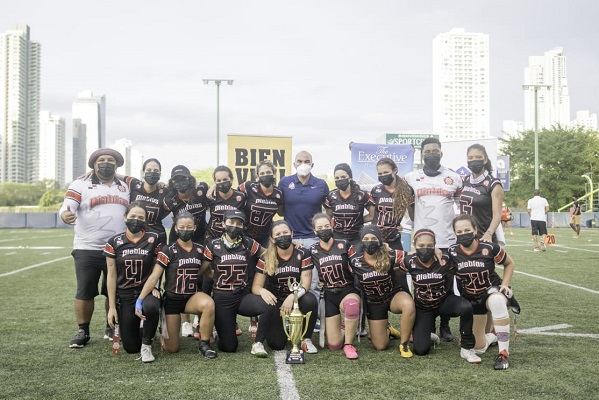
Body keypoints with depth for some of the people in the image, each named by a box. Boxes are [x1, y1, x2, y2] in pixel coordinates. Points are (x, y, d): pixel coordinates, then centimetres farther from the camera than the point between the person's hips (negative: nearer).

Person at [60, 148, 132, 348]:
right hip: (87, 249, -3)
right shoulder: (81, 184, 0)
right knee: (85, 292, 0)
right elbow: (67, 206, -12)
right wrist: (65, 215, -35)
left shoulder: (126, 186, 13)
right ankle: (82, 331, 14)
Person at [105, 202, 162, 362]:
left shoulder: (154, 239, -4)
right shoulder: (114, 242, -3)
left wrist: (154, 286, -13)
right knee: (131, 347, 1)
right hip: (124, 295, 1)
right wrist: (112, 306, -1)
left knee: (151, 307, -39)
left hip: (147, 290, -1)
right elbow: (111, 276, 0)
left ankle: (147, 344, -12)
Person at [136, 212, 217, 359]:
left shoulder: (200, 250, 2)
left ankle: (204, 344, -14)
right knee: (172, 349, -1)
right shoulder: (168, 251, -9)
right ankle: (166, 331, 36)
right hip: (172, 299, -2)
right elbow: (154, 278, -14)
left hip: (192, 297, 2)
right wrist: (139, 300, -22)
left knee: (209, 304, -34)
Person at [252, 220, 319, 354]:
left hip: (296, 299, 0)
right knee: (276, 344, -15)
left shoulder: (302, 254, -8)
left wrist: (292, 297, -33)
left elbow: (305, 285, -13)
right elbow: (255, 286, -8)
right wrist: (262, 291, -33)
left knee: (310, 301, -35)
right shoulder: (266, 258, -7)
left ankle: (306, 340, -10)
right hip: (275, 302, 0)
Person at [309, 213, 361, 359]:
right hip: (329, 295, 2)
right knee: (334, 345, -4)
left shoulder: (344, 245, -2)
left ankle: (348, 344, -19)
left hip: (348, 291, -1)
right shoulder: (313, 250, 2)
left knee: (352, 304, -41)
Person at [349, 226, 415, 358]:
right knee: (380, 346, -1)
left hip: (393, 295, -1)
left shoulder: (390, 256, -17)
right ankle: (387, 330, 38)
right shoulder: (355, 262, -14)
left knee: (408, 304, -39)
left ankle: (404, 344, -16)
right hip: (374, 303, 1)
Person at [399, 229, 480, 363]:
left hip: (445, 301, 0)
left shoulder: (445, 260, -19)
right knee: (420, 350, -13)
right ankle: (427, 336, 26)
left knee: (466, 307, -34)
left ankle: (467, 348, -13)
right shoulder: (410, 262, -17)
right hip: (423, 308, 0)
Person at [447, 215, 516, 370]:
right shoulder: (452, 252, -13)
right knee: (478, 348, 2)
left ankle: (504, 354, -34)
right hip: (470, 298, 3)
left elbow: (509, 264, 0)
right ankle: (492, 336, 41)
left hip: (492, 290, -3)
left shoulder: (489, 248, -18)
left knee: (496, 301, -44)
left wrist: (505, 284, -10)